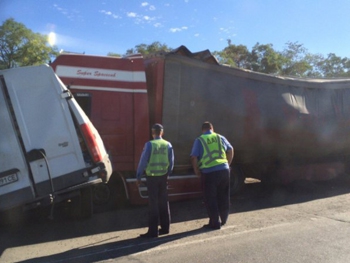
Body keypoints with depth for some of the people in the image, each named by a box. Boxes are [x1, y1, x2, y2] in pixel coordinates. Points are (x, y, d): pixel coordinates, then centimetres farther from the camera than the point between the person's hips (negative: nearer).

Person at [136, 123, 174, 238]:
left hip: (152, 177, -4)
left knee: (153, 204, 3)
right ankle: (165, 227, 24)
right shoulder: (168, 145, 1)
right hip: (163, 176, 4)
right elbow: (171, 163, 5)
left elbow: (143, 161, -11)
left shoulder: (149, 144, -11)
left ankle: (153, 231, 7)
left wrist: (138, 177, -2)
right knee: (163, 202, 15)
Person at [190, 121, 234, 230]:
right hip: (224, 170, 4)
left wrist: (196, 170, 5)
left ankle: (215, 223, 14)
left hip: (208, 172, -4)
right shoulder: (220, 137, 9)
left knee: (210, 198, 8)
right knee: (223, 196, 19)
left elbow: (194, 157, -7)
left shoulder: (199, 140, -1)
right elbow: (230, 150, 13)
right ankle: (223, 219, 32)